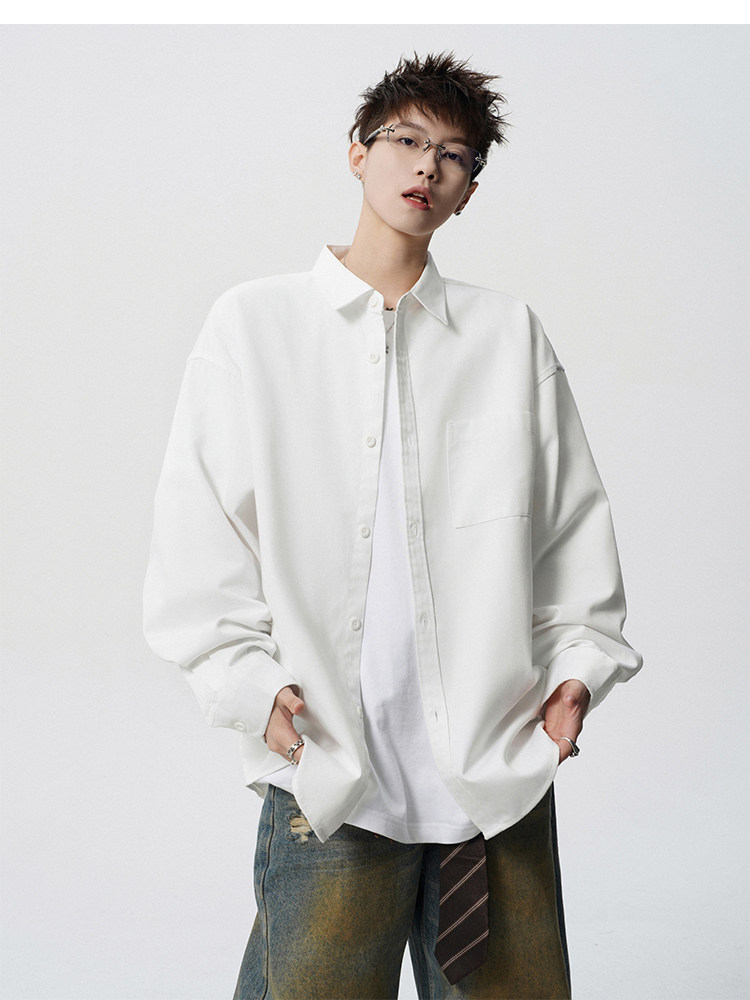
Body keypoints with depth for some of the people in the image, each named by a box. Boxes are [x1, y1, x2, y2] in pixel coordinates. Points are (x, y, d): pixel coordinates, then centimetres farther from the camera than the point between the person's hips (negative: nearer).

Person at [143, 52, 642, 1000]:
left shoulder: (511, 335, 12)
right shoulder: (253, 324, 7)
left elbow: (574, 523, 13)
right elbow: (197, 533, 4)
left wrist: (579, 663, 2)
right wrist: (249, 681, -5)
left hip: (501, 765, 2)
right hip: (324, 763, -1)